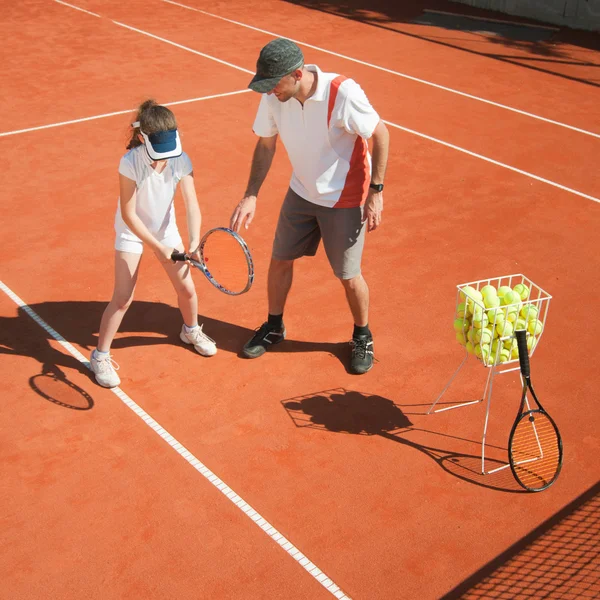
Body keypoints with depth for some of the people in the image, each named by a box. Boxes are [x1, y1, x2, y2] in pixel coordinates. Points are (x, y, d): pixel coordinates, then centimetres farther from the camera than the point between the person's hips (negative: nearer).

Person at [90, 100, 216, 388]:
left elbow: (192, 205, -23)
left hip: (165, 228, 4)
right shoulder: (131, 163, -30)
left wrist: (194, 241, -38)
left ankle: (191, 330, 39)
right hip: (132, 232, -4)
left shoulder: (181, 160, -21)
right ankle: (100, 356, 11)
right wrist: (158, 247, -29)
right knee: (123, 298, -7)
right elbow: (128, 214, -26)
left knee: (187, 289, 7)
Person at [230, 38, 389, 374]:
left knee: (348, 276, 4)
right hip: (302, 192, 5)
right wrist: (251, 196, -8)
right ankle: (274, 327, 37)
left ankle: (363, 337, 31)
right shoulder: (273, 96, -15)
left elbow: (381, 134, -18)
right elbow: (266, 146, 0)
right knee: (280, 259, 12)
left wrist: (376, 192, -18)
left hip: (344, 199, -5)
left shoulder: (343, 94, -30)